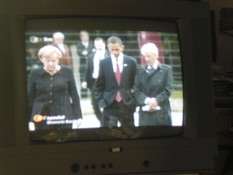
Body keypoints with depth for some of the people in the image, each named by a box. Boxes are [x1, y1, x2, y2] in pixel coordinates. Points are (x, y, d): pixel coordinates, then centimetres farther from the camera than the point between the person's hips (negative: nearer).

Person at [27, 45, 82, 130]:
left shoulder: (67, 72, 1)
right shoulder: (35, 74, 1)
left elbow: (74, 95, 5)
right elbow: (30, 97, 5)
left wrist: (78, 116, 2)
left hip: (63, 116, 0)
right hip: (42, 117, 0)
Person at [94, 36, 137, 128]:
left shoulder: (131, 62, 2)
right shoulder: (104, 63, 1)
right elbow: (99, 86, 6)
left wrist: (135, 100, 1)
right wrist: (101, 101, -4)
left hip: (127, 104, 1)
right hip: (109, 104, -1)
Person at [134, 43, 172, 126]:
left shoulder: (166, 70, 6)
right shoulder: (140, 72, 12)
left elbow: (168, 90, -2)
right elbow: (136, 91, 3)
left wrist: (156, 100, -15)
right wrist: (147, 100, -15)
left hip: (162, 112, -1)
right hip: (145, 112, 1)